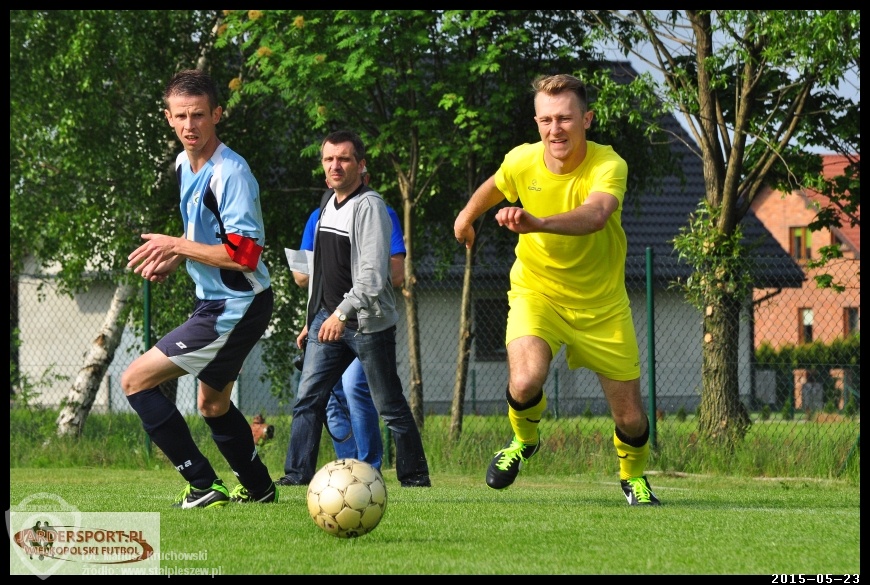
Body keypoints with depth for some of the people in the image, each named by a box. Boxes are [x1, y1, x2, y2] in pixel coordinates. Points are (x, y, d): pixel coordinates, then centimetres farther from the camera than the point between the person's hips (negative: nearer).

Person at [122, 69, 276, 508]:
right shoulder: (184, 165, 6)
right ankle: (258, 489, 41)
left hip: (235, 308, -10)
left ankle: (203, 487, -9)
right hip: (214, 302, 10)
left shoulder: (230, 173, -23)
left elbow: (244, 254, -28)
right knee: (212, 404, 26)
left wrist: (176, 246, -19)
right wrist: (173, 258, 4)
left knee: (136, 380, -10)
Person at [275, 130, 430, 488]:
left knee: (389, 405, 1)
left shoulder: (369, 206, -12)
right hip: (328, 319, 7)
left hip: (368, 323, -7)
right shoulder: (329, 204, 13)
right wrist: (313, 319, 20)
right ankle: (297, 475, -1)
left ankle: (415, 477, 11)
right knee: (308, 399, -2)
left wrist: (344, 312, -28)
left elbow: (373, 273, -21)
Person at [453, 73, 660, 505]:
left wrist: (538, 222, -63)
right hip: (536, 291, 1)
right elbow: (496, 186, 13)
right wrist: (468, 215, 20)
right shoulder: (522, 162, -14)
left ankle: (634, 477, 38)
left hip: (602, 304, -1)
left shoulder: (608, 166, -26)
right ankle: (523, 440, 7)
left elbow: (594, 215, -48)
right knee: (525, 381, -28)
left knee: (630, 417, 3)